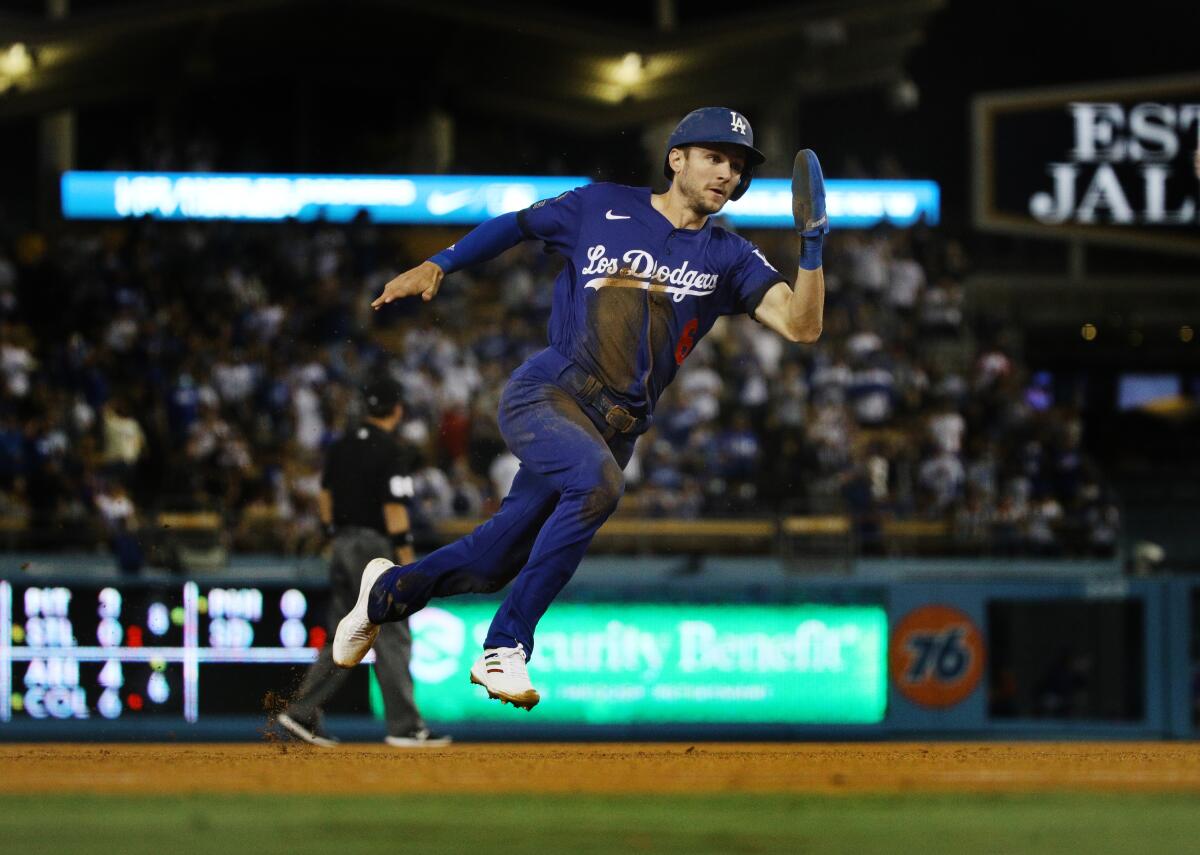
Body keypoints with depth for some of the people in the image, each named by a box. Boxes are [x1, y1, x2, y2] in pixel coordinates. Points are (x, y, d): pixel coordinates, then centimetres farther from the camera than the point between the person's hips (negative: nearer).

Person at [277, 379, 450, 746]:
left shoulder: (342, 446, 11)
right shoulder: (392, 452, -12)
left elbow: (325, 495, 16)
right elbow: (394, 509, -16)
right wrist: (407, 563, -16)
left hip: (343, 542, 8)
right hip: (374, 544, -8)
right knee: (392, 634, -4)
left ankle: (302, 712, 7)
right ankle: (404, 727, -4)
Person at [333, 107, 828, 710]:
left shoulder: (727, 259, 7)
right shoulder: (602, 208, 3)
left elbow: (802, 326, -4)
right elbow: (516, 226, 15)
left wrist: (812, 245, -18)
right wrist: (437, 266, 4)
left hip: (616, 427, 4)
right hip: (545, 393, -4)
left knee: (491, 565, 6)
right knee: (597, 478, -35)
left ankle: (388, 591, 40)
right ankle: (504, 648, -26)